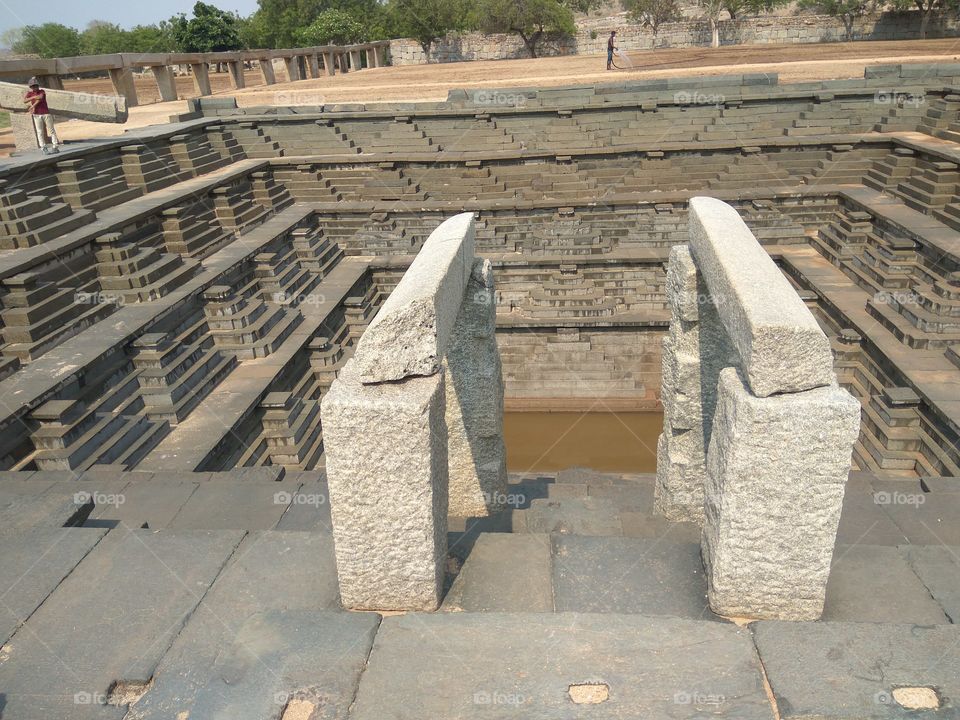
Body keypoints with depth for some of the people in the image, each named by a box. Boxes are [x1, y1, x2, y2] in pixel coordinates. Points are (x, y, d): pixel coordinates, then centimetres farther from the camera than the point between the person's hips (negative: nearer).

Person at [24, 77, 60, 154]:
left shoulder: (42, 91, 4)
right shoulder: (29, 93, 6)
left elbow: (40, 98, -14)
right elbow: (24, 101, -9)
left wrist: (33, 106, -19)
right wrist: (33, 97, -22)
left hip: (46, 113, 0)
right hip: (37, 115, 0)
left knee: (51, 130, 3)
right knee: (40, 132, -3)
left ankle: (56, 147, 7)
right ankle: (44, 149, -3)